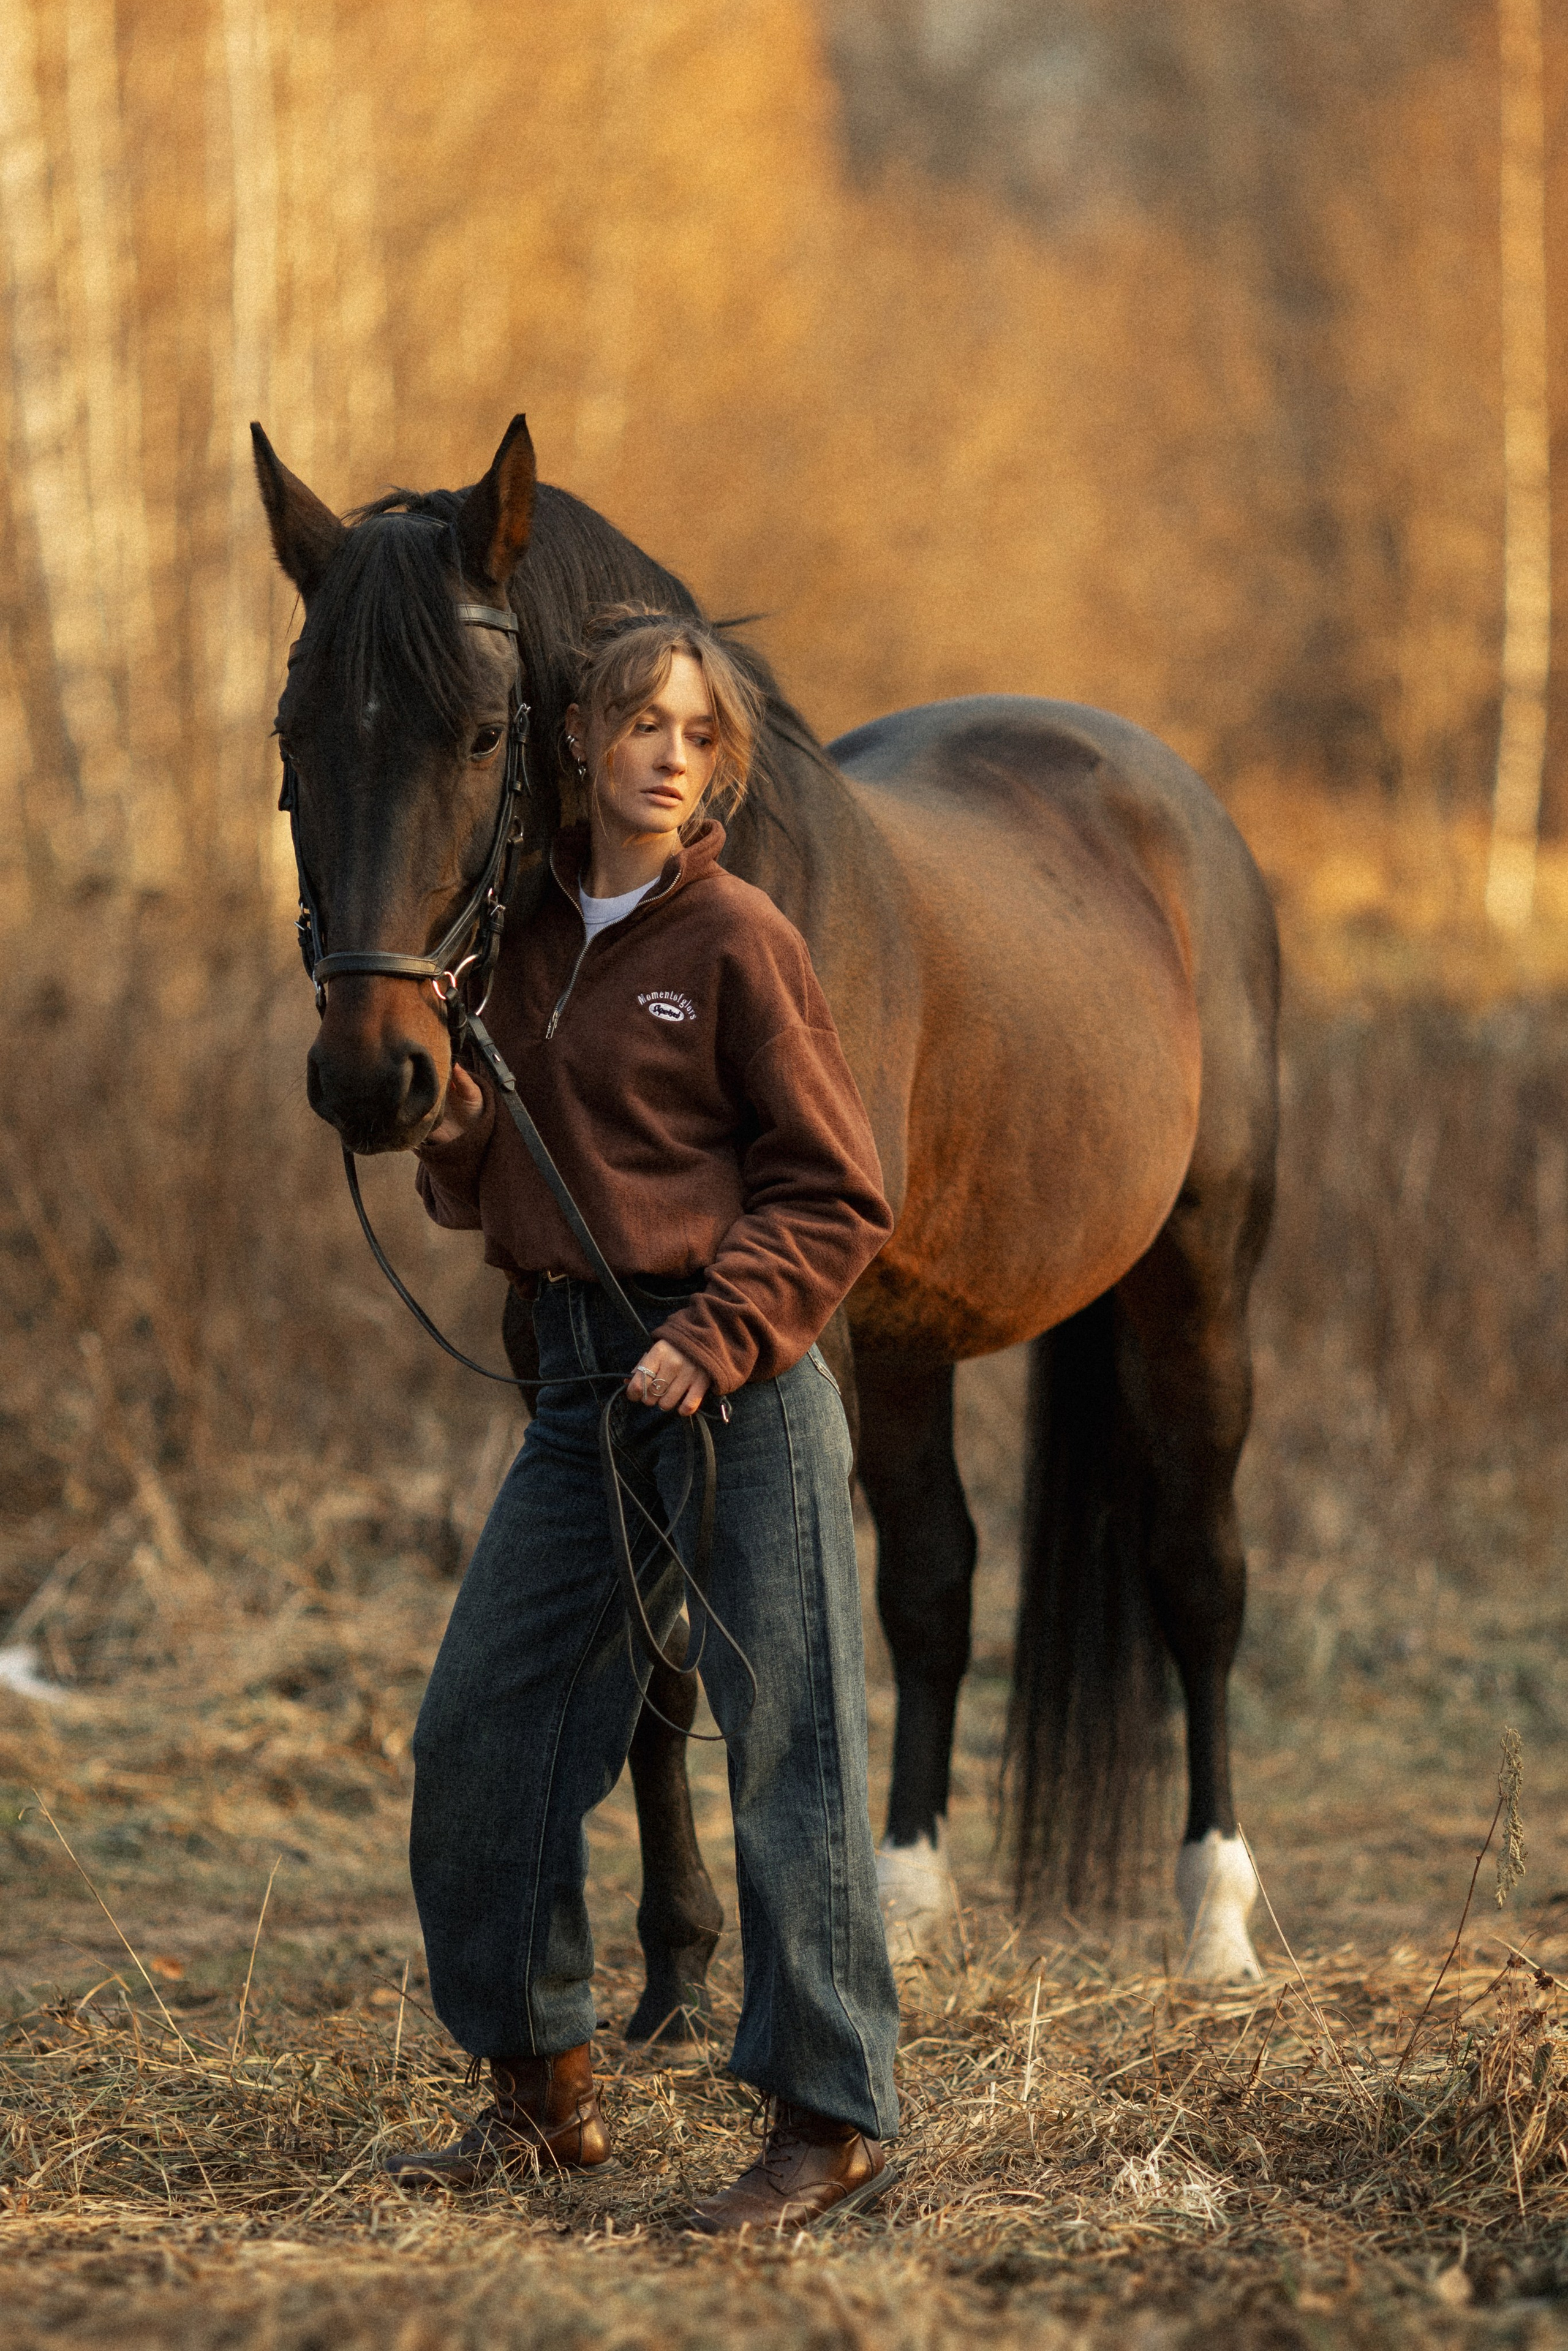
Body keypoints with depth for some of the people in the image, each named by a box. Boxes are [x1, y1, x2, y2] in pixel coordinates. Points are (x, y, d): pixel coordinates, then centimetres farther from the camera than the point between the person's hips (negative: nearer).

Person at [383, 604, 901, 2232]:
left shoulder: (737, 941, -7)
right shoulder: (524, 935, 10)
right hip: (582, 1383, 7)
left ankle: (831, 2121, 1)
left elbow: (839, 1197, -8)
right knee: (477, 1729, 7)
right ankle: (542, 2093, 20)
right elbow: (476, 1194, 18)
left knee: (786, 1747, -4)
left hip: (739, 1381, -7)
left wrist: (717, 1338, -18)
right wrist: (452, 1122, -4)